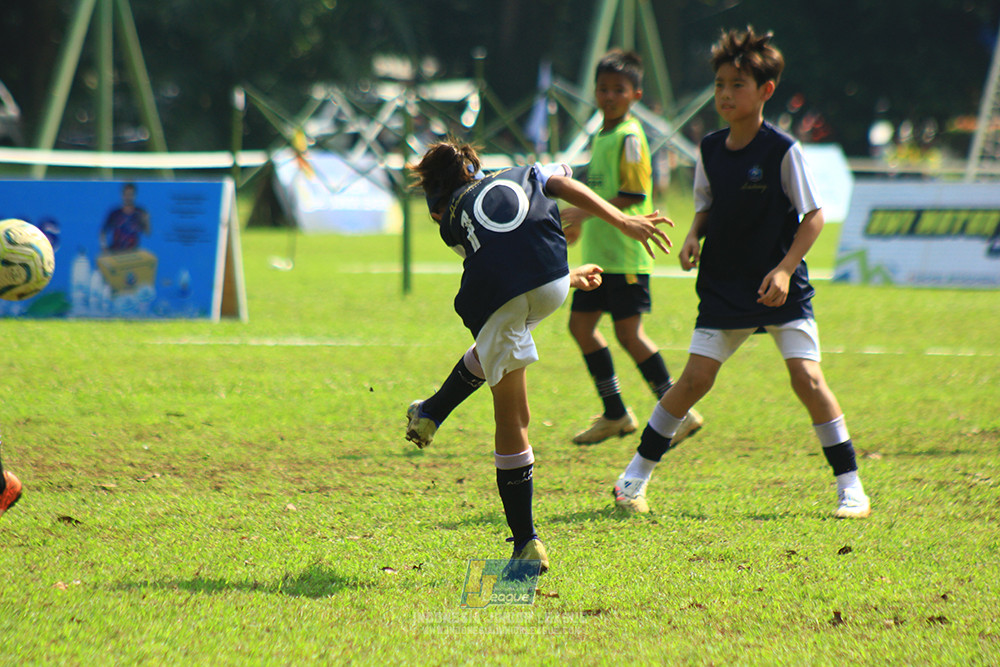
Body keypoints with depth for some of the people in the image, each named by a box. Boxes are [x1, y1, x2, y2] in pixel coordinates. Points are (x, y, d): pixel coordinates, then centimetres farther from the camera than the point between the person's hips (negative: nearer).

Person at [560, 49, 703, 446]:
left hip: (626, 255, -9)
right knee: (581, 325, 10)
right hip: (598, 253, 9)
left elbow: (633, 195, -20)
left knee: (628, 332, -7)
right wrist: (580, 222, 21)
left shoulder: (629, 137, -13)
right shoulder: (602, 135, 15)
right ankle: (615, 415, 19)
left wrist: (584, 212, -22)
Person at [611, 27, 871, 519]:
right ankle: (635, 477, 11)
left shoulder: (782, 151, -12)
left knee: (807, 377, -14)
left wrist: (784, 269, -19)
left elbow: (813, 217, -8)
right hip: (724, 288, 4)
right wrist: (694, 236, -3)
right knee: (695, 378, -2)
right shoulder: (710, 150, 3)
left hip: (781, 289, -4)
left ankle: (850, 487, -4)